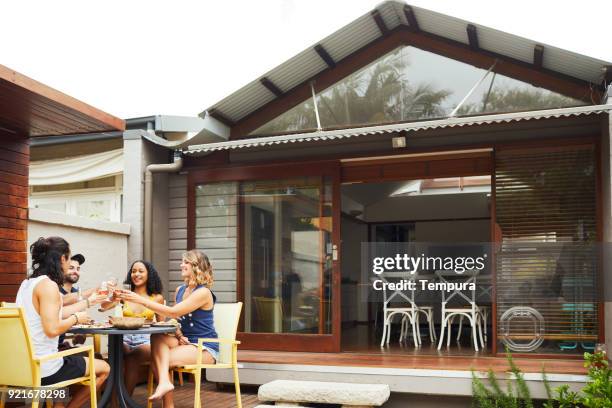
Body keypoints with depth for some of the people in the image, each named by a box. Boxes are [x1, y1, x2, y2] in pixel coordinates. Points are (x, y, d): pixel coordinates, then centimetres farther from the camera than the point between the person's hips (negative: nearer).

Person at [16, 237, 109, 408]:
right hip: (43, 369, -9)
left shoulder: (27, 283, 9)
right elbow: (52, 329, -27)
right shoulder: (48, 285, -18)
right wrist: (76, 318, -8)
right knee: (104, 368, 9)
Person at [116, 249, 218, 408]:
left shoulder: (203, 292, -16)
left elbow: (174, 312, -24)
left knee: (159, 360, -22)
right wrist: (179, 336, -10)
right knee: (157, 337, -23)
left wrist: (141, 300, -26)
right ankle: (164, 381, -35)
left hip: (204, 347, -7)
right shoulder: (180, 290, 10)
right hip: (185, 342, 7)